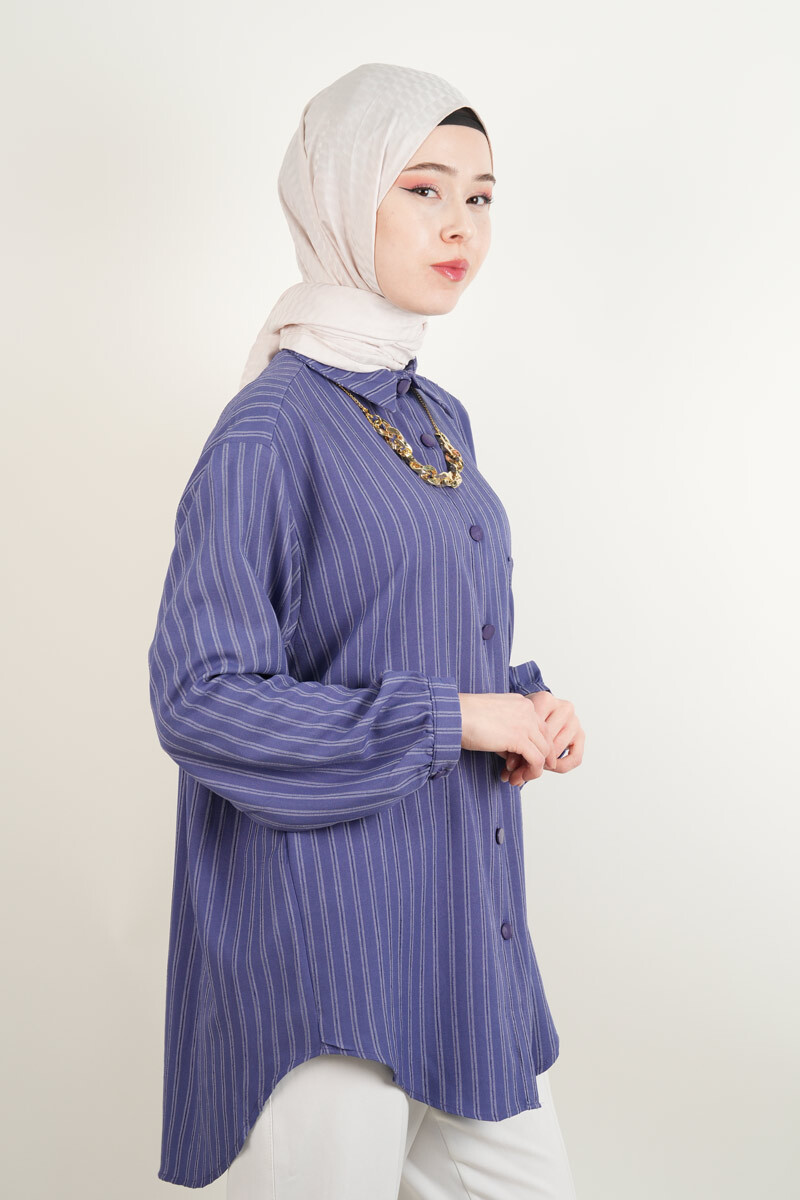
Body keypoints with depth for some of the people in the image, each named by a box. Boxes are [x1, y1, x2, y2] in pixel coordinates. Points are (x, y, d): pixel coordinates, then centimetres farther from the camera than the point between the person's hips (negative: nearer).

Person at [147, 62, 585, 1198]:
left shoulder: (441, 420, 11)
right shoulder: (269, 429, -14)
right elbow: (198, 696, -19)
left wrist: (524, 704, -1)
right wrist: (456, 717, -16)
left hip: (458, 915, 8)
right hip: (324, 923, -8)